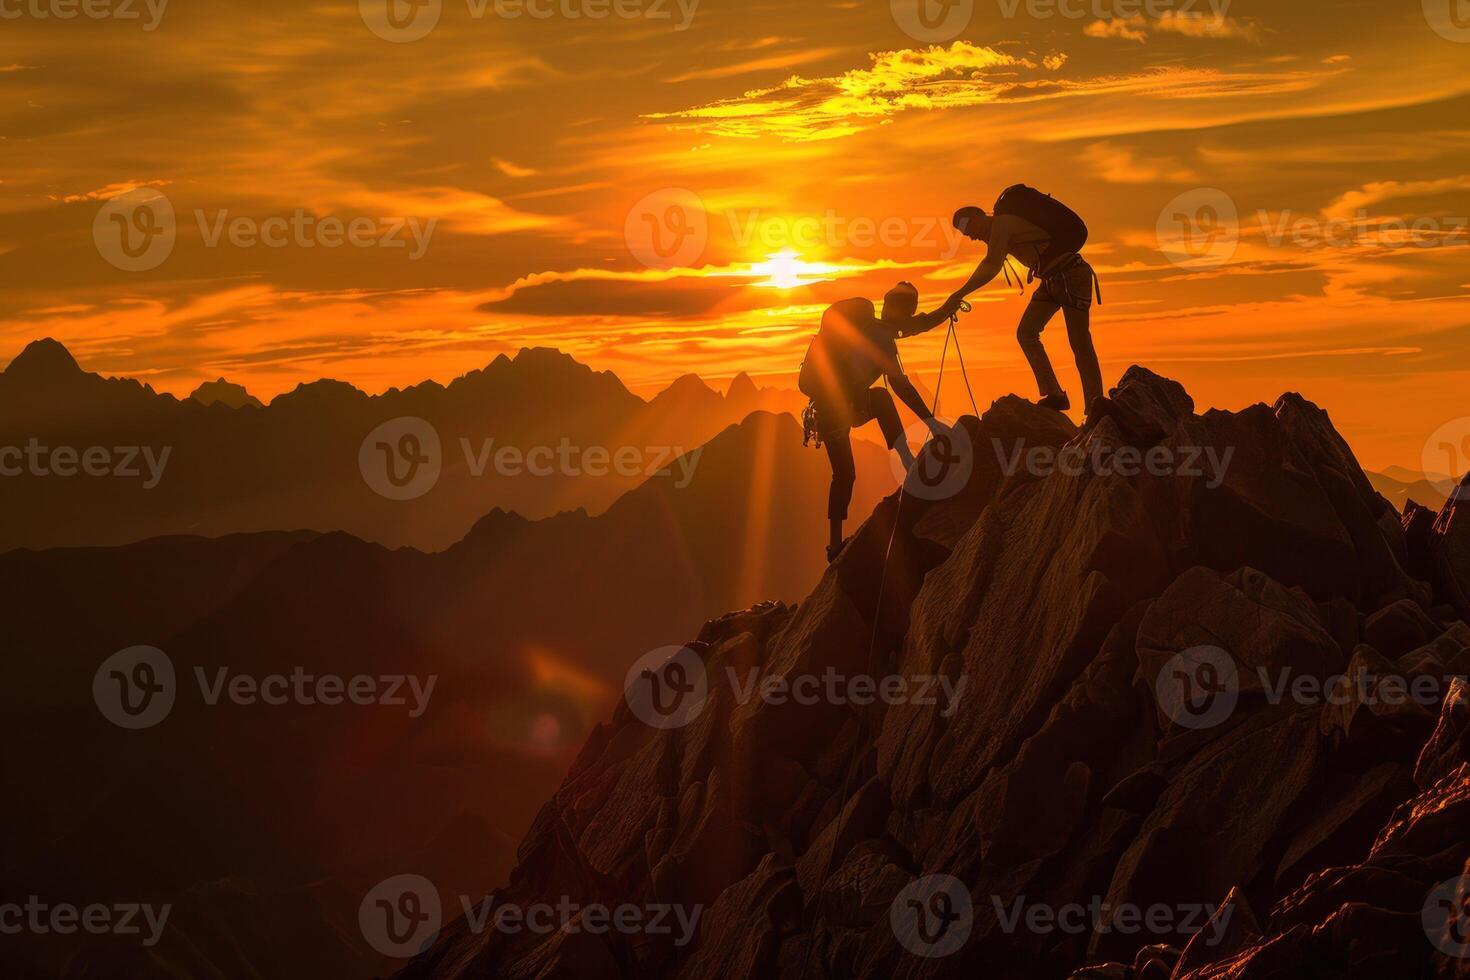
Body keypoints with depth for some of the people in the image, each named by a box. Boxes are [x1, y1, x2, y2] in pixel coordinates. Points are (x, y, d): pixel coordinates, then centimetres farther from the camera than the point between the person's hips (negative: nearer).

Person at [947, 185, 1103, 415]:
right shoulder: (998, 229, 13)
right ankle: (1053, 396, 1)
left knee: (1080, 344, -9)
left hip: (1071, 275, -10)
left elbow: (991, 268, -26)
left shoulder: (1001, 224, -16)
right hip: (1052, 281, 10)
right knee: (1026, 333, 3)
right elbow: (989, 265, 26)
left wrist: (961, 293, -24)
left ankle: (1095, 408, -8)